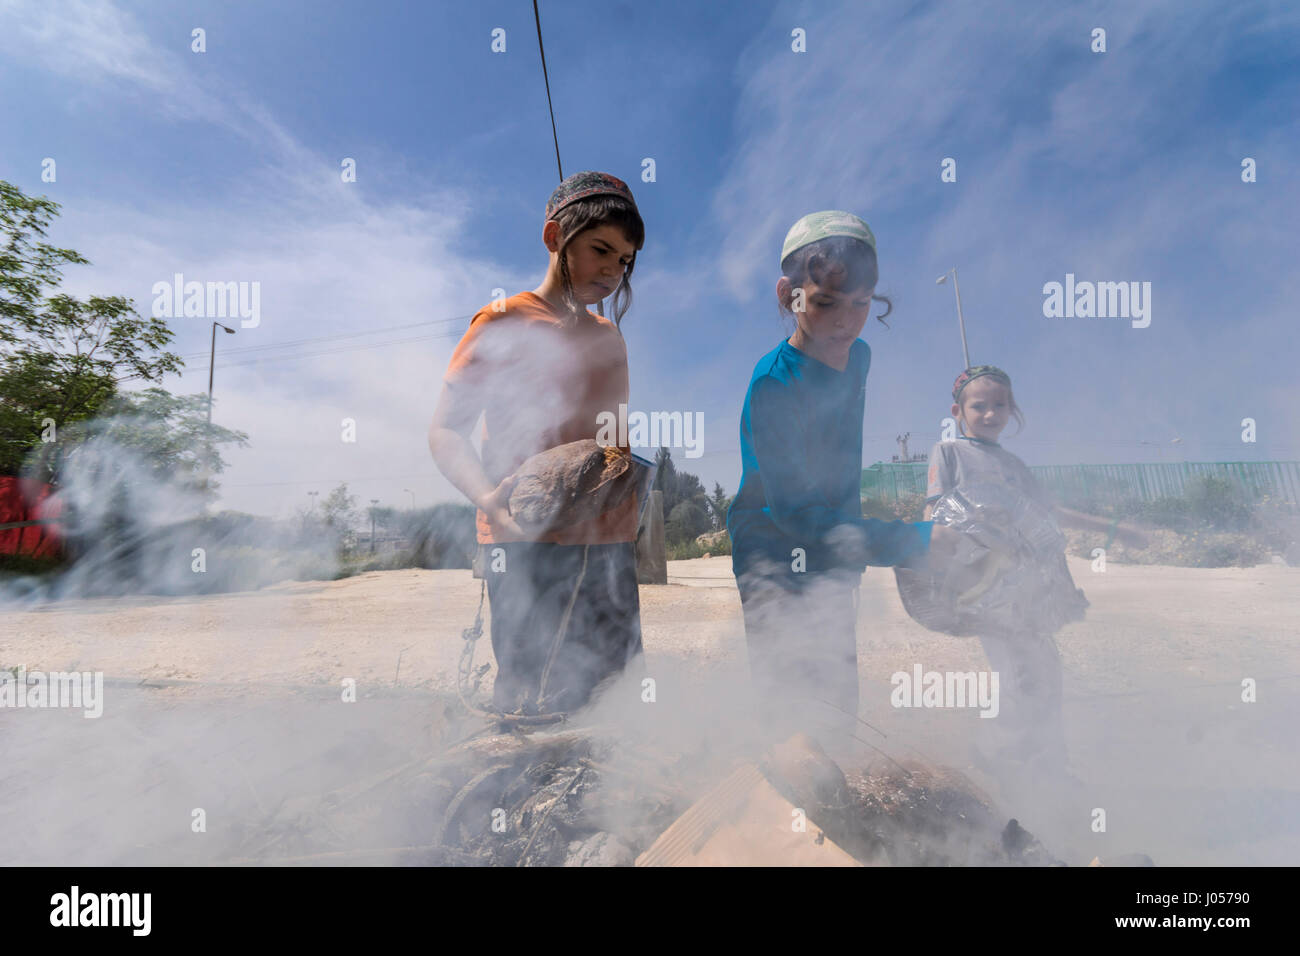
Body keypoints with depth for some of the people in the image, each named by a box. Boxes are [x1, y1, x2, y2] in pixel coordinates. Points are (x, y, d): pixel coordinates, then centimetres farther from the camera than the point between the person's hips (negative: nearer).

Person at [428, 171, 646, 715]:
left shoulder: (609, 336, 19)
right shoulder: (503, 323, 0)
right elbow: (446, 431, -4)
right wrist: (488, 496, -23)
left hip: (610, 545, 6)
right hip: (528, 546, -6)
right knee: (537, 703, -6)